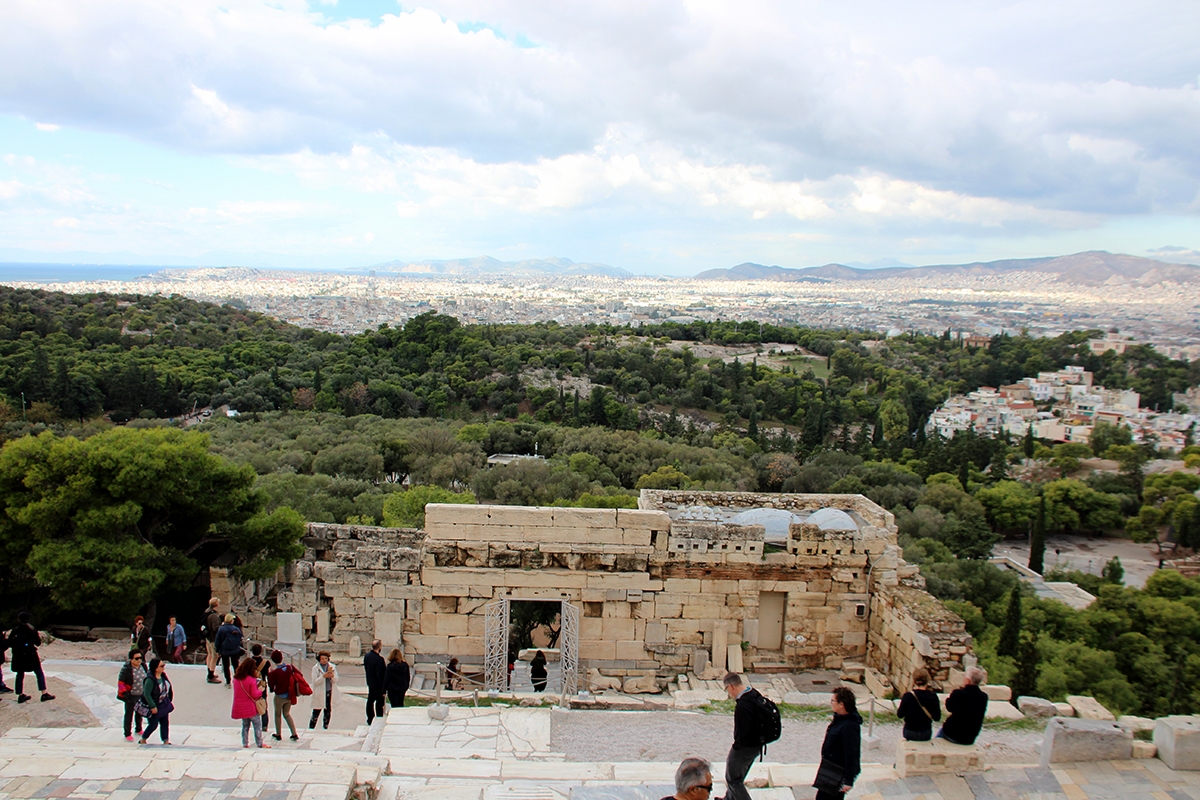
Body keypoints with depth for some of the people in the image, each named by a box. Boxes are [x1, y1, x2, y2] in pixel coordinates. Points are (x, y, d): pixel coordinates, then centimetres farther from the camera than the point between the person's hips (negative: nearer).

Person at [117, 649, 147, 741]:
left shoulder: (143, 666, -3)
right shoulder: (126, 669, -20)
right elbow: (120, 682, -15)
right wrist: (125, 693, -20)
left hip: (141, 695, 6)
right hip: (131, 696, -5)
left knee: (140, 713, 21)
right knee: (129, 715, 5)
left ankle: (138, 729, 40)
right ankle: (127, 734, 19)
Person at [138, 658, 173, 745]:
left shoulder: (163, 676, -3)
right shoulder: (150, 680, -27)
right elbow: (146, 694, -24)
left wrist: (169, 701, 13)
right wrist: (153, 707, -21)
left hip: (163, 705, 7)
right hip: (154, 707, -7)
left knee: (165, 723, 10)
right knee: (153, 724, 5)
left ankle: (166, 740, 19)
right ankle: (143, 740, 27)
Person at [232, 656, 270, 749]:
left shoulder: (236, 678, -1)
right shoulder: (251, 680, -20)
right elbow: (254, 695, -19)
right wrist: (260, 690, 1)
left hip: (240, 708, 6)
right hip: (251, 707, -6)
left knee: (245, 725, 21)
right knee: (257, 725, 7)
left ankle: (245, 743, 22)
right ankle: (260, 744, 10)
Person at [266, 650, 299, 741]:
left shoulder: (275, 672, -21)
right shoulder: (290, 667, -7)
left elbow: (270, 684, -13)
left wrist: (269, 673, -4)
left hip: (279, 696, -4)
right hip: (289, 696, 4)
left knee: (278, 714, 18)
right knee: (287, 714, 19)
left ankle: (278, 735, 26)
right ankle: (294, 735, 10)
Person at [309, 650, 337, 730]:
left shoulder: (332, 667, 6)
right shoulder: (315, 668, -4)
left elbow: (336, 680, 4)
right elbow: (315, 681, -10)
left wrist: (332, 675, -17)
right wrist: (324, 676, -24)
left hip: (329, 693, 3)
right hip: (319, 694, -3)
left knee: (327, 712, 10)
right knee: (316, 712, -1)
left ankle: (325, 728, 21)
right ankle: (311, 728, 9)